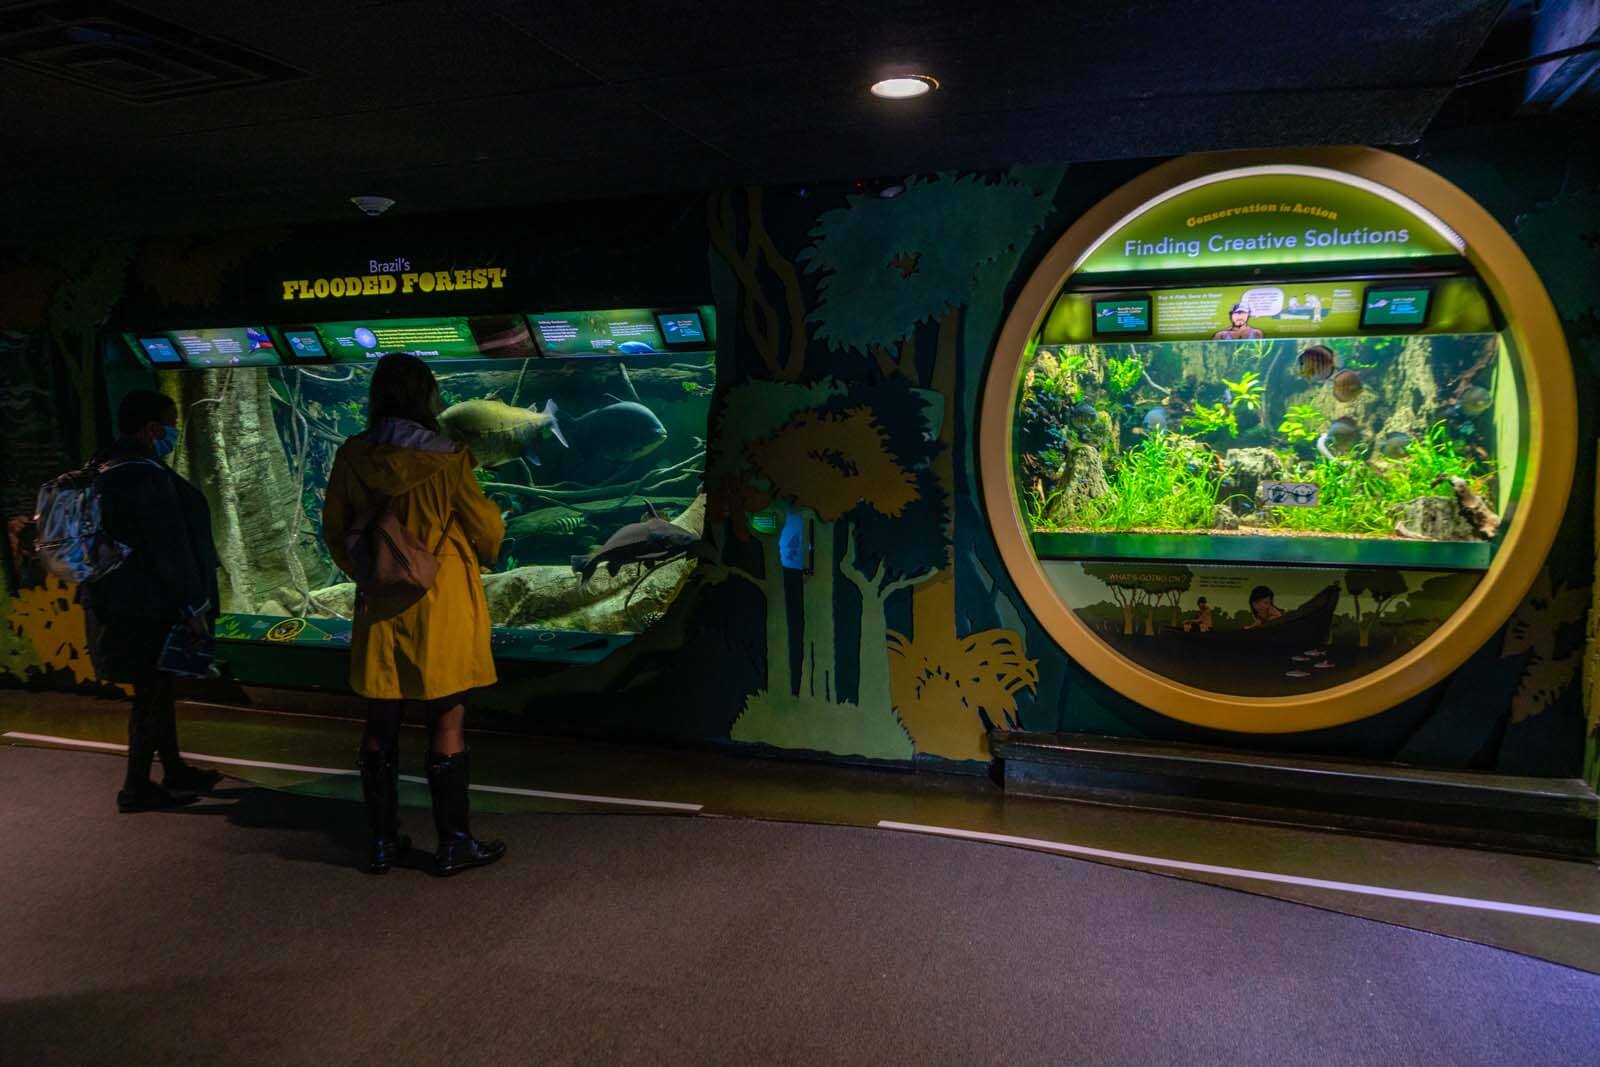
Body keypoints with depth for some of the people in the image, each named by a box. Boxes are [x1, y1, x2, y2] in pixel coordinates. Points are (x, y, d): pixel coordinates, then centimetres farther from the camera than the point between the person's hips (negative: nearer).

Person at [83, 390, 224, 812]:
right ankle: (137, 787, 13)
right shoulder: (147, 475, -21)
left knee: (156, 689, 18)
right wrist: (193, 606, -14)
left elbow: (108, 538, 18)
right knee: (152, 695, 2)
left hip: (116, 601, 10)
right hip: (146, 609, -10)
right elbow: (169, 548, -21)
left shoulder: (103, 471, 11)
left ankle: (174, 771, 29)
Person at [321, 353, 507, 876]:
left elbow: (334, 532, 8)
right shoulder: (446, 462, -15)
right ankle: (453, 844, 12)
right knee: (447, 721, 5)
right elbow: (488, 533, -5)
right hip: (441, 608, -4)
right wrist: (480, 556, 17)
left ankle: (383, 842, 23)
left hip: (380, 610, 4)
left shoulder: (352, 458, -3)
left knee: (382, 723, 13)